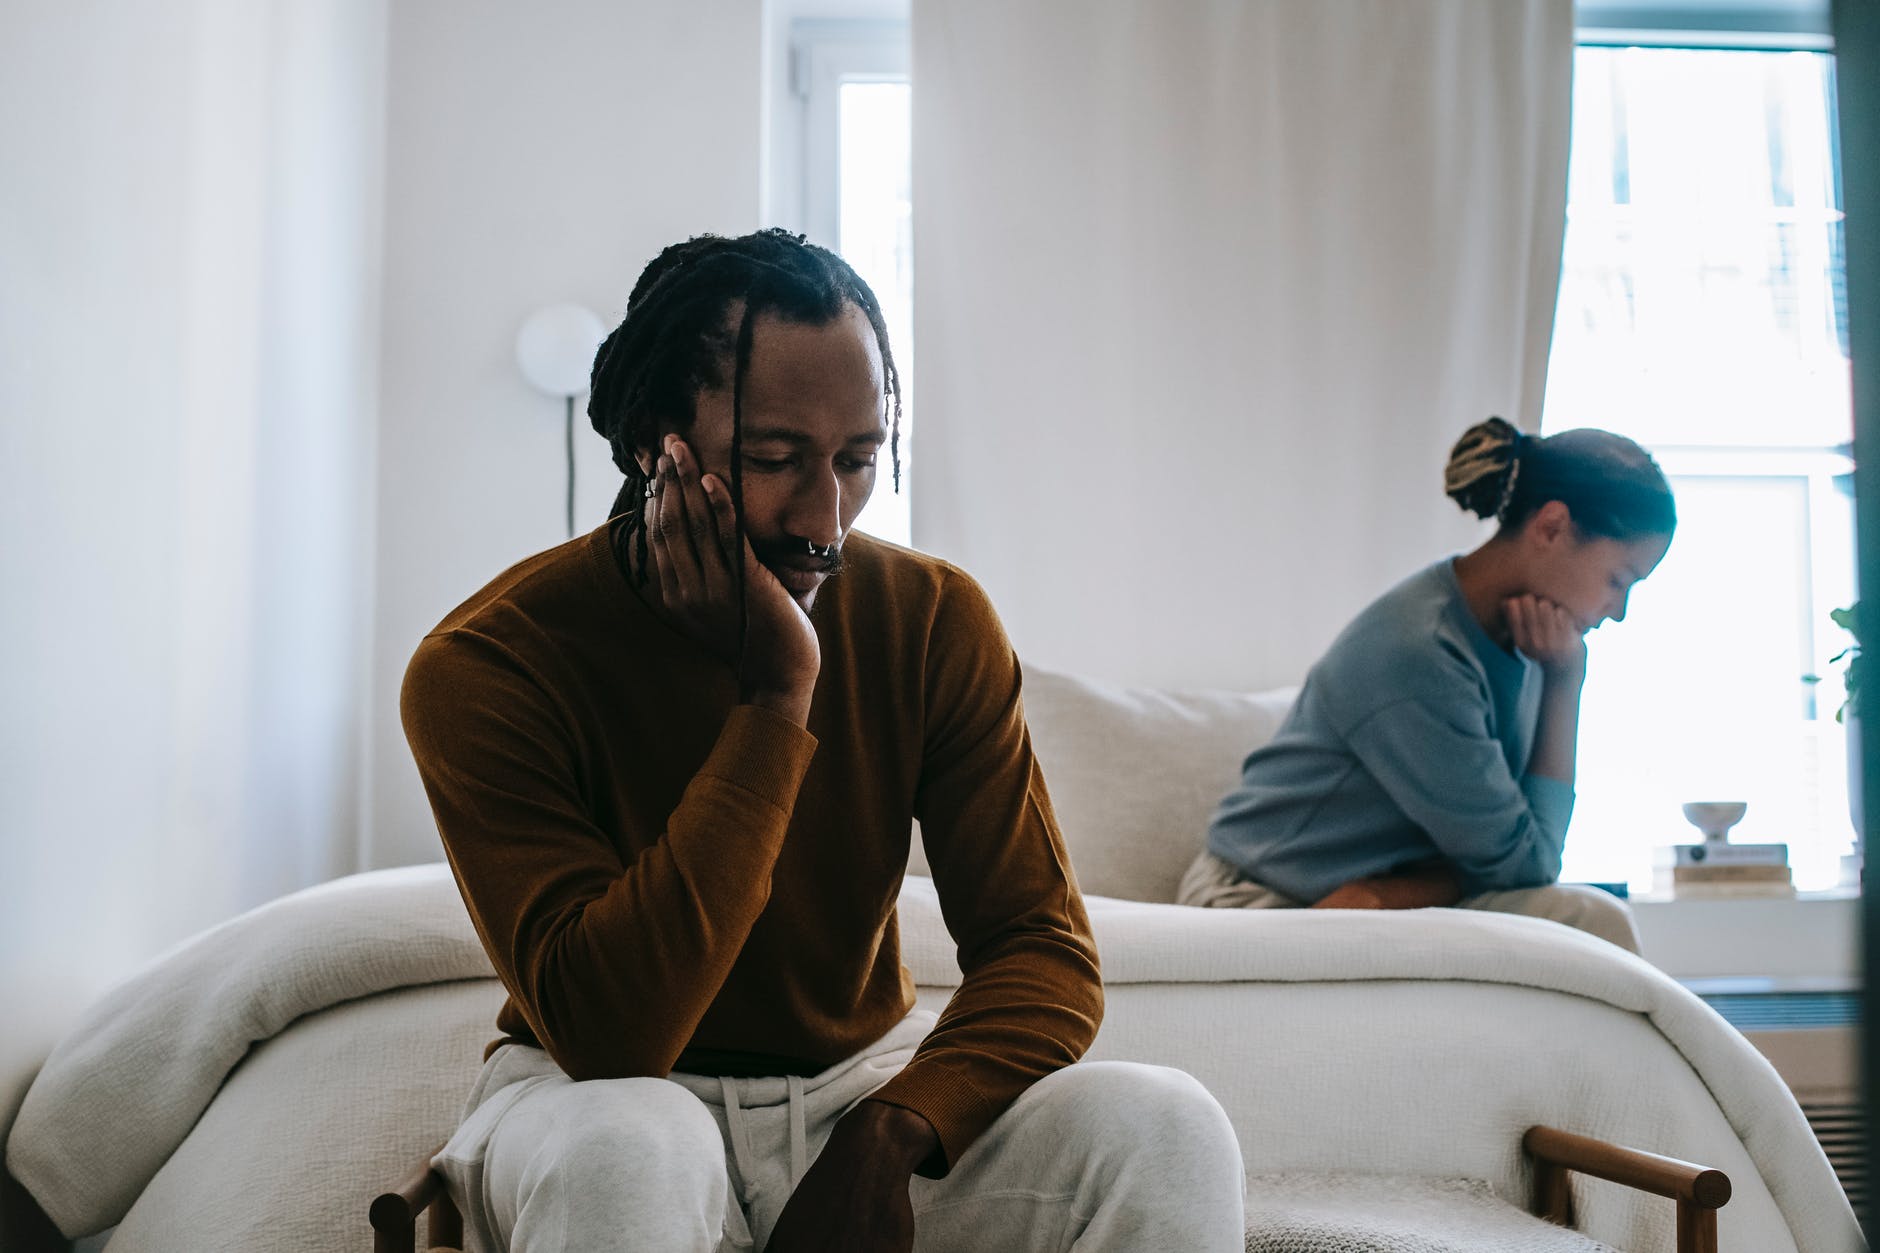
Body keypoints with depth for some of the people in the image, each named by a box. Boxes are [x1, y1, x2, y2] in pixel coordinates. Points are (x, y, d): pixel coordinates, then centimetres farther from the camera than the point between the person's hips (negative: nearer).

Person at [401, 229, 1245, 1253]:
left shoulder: (933, 619, -7)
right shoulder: (481, 666, -18)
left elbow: (1042, 946, -9)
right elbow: (606, 1031, -26)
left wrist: (886, 1133, -27)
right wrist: (775, 699, -29)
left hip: (873, 1074, 3)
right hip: (604, 1093, -2)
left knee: (1167, 1126, -21)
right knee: (617, 1152, -37)